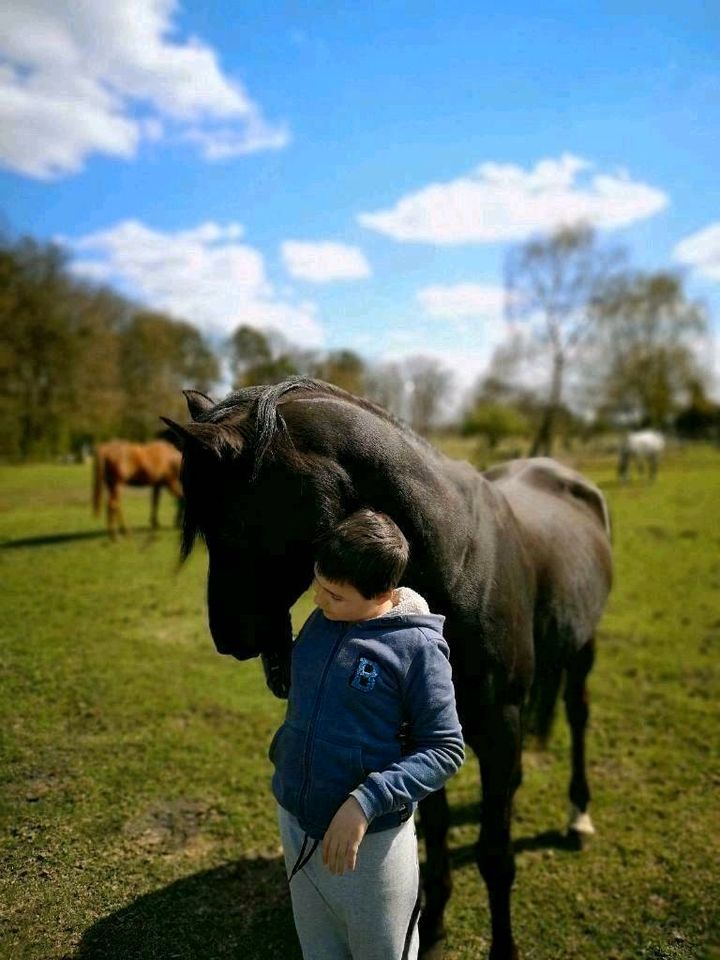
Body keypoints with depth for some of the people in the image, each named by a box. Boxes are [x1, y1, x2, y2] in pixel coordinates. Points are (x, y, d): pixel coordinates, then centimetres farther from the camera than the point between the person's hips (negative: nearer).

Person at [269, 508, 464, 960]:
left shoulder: (416, 646, -21)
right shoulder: (319, 622, -3)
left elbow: (446, 749, -19)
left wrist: (366, 801, -27)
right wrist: (282, 752, 3)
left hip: (370, 838, -5)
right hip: (295, 821, 6)